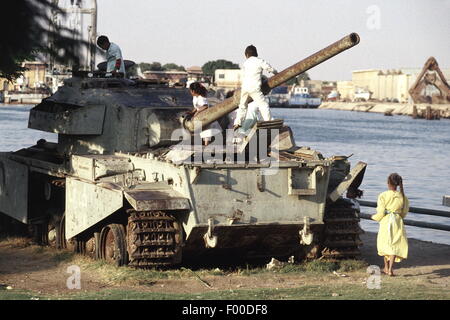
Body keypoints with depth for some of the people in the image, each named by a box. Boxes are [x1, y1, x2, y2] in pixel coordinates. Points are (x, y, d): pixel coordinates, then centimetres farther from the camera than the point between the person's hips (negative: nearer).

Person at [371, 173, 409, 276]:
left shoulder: (383, 196, -10)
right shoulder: (403, 197, -1)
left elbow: (380, 213, -10)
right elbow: (404, 213, 8)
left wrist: (374, 217, 11)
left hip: (386, 222, -1)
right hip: (398, 221, 1)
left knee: (385, 244, 17)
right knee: (395, 245, 3)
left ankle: (386, 267, 28)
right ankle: (390, 268, -11)